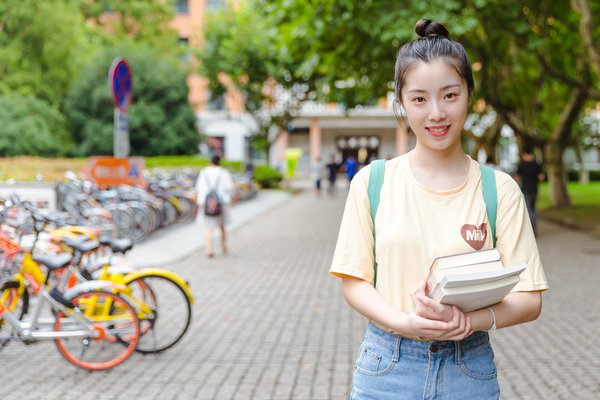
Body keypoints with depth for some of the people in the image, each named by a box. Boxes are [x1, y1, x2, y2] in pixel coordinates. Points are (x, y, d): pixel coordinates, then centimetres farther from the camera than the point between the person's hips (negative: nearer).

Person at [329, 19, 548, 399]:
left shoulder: (499, 189, -2)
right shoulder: (372, 182, 0)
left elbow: (529, 300, -3)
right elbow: (354, 281, 0)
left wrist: (466, 320, -21)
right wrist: (403, 323, -18)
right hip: (387, 368, 0)